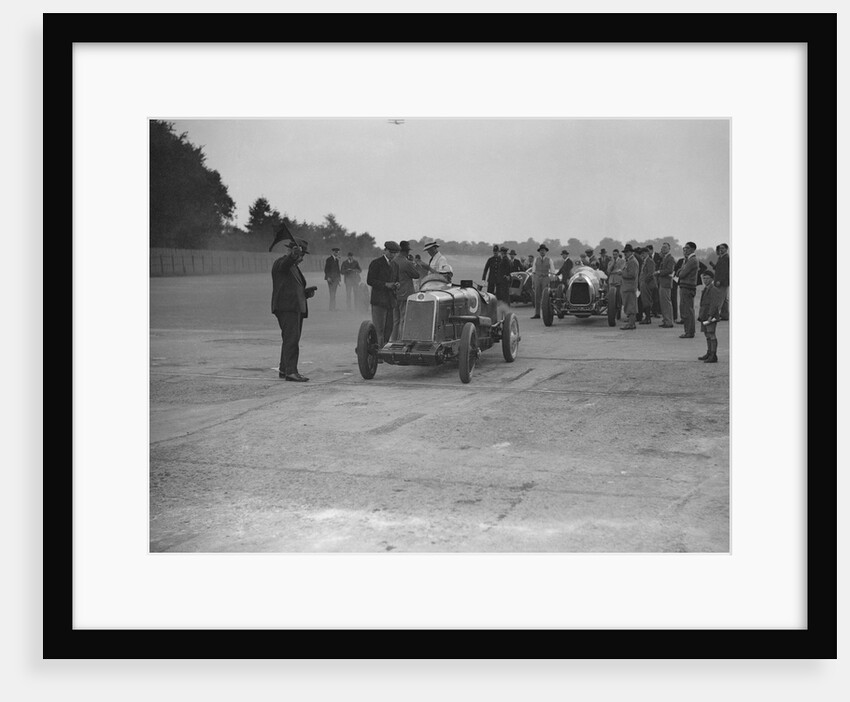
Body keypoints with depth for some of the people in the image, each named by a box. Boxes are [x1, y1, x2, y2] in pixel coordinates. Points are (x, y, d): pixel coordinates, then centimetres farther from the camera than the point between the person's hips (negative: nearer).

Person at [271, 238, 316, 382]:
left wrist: (307, 293, 11)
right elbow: (284, 264, -30)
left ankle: (283, 370, 15)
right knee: (291, 339, -16)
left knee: (291, 340, 10)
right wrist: (293, 254, -51)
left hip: (297, 308, 9)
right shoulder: (281, 263, -4)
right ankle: (291, 371, -20)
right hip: (286, 307, -9)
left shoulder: (295, 267, 25)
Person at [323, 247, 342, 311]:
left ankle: (331, 307, 9)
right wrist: (328, 277, -15)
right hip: (330, 278, -7)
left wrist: (339, 277, 13)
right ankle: (332, 307, -8)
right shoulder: (329, 259, -6)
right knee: (332, 293, -9)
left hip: (336, 278, 7)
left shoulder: (337, 259, 15)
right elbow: (326, 269, -9)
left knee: (334, 293, 6)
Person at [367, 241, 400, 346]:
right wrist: (386, 284, -17)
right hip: (379, 301, -7)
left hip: (390, 301, 7)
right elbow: (369, 281, -10)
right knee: (379, 330, -7)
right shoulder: (376, 263, -5)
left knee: (389, 329, 7)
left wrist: (394, 285, 4)